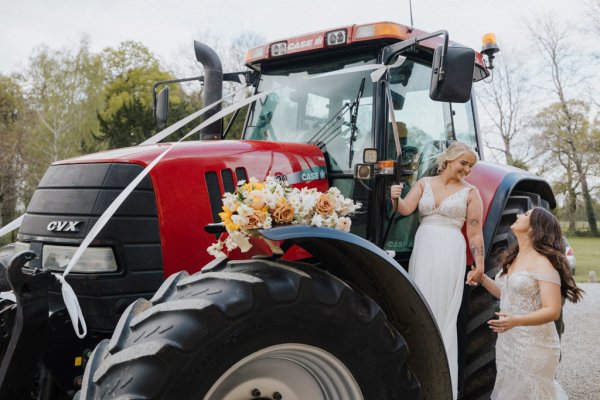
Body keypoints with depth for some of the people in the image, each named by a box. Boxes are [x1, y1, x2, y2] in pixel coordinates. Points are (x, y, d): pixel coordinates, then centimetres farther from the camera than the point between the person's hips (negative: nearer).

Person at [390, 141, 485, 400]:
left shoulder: (470, 192, 5)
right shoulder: (424, 183, 10)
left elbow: (475, 232, 1)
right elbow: (406, 208, -3)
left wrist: (479, 264, -7)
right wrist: (395, 198, -22)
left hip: (450, 254, -3)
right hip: (422, 251, 3)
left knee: (441, 317, -2)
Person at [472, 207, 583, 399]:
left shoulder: (543, 263, -16)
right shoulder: (513, 259, 10)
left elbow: (552, 311, -22)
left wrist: (516, 321, -36)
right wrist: (483, 279, 7)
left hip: (533, 347, -8)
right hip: (506, 343, 8)